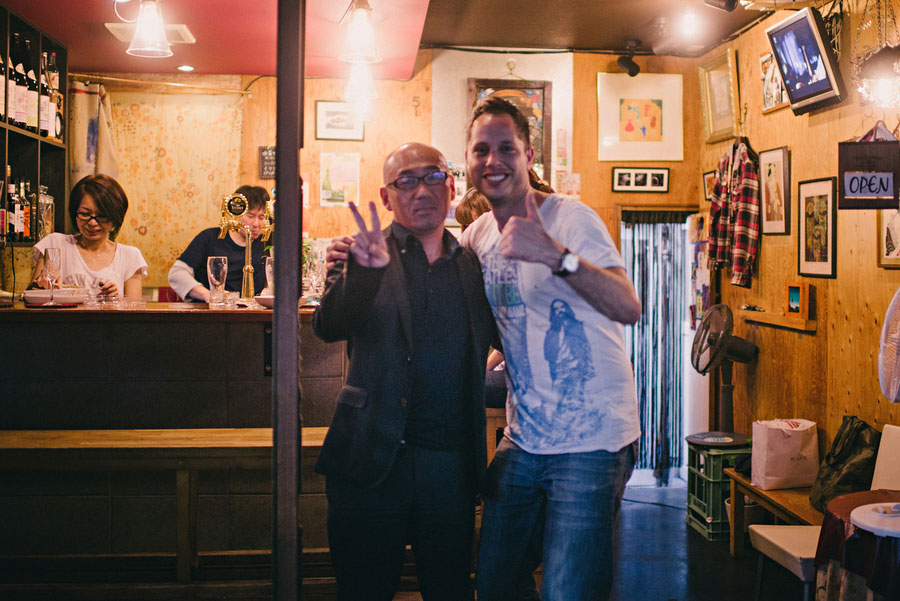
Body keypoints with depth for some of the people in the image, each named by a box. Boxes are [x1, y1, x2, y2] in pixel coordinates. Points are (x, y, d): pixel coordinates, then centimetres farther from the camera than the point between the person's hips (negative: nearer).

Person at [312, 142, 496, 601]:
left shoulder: (473, 265, 10)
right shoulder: (362, 255, 2)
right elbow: (328, 327, -14)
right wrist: (364, 268, -30)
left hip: (451, 464, 2)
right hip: (372, 458, -2)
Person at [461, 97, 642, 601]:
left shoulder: (571, 218, -12)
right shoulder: (476, 237, 8)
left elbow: (629, 308, -27)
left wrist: (556, 255, -42)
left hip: (591, 441, -6)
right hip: (522, 439, 6)